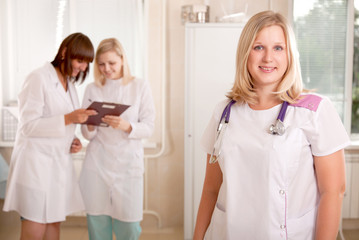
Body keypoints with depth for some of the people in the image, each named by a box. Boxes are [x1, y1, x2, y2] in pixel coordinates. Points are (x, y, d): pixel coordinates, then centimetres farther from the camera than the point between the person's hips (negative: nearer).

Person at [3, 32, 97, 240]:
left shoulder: (69, 83, 15)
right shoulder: (39, 78, -11)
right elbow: (28, 125, -17)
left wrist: (72, 140, 4)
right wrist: (68, 119, -24)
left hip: (60, 162, 8)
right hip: (36, 162, -8)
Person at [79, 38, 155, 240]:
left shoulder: (141, 87, 3)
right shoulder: (92, 89, 8)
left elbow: (149, 128, -2)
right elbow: (87, 134, 8)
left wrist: (126, 126, -20)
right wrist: (90, 127, -15)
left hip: (128, 162, -1)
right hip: (97, 162, 2)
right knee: (97, 223, 5)